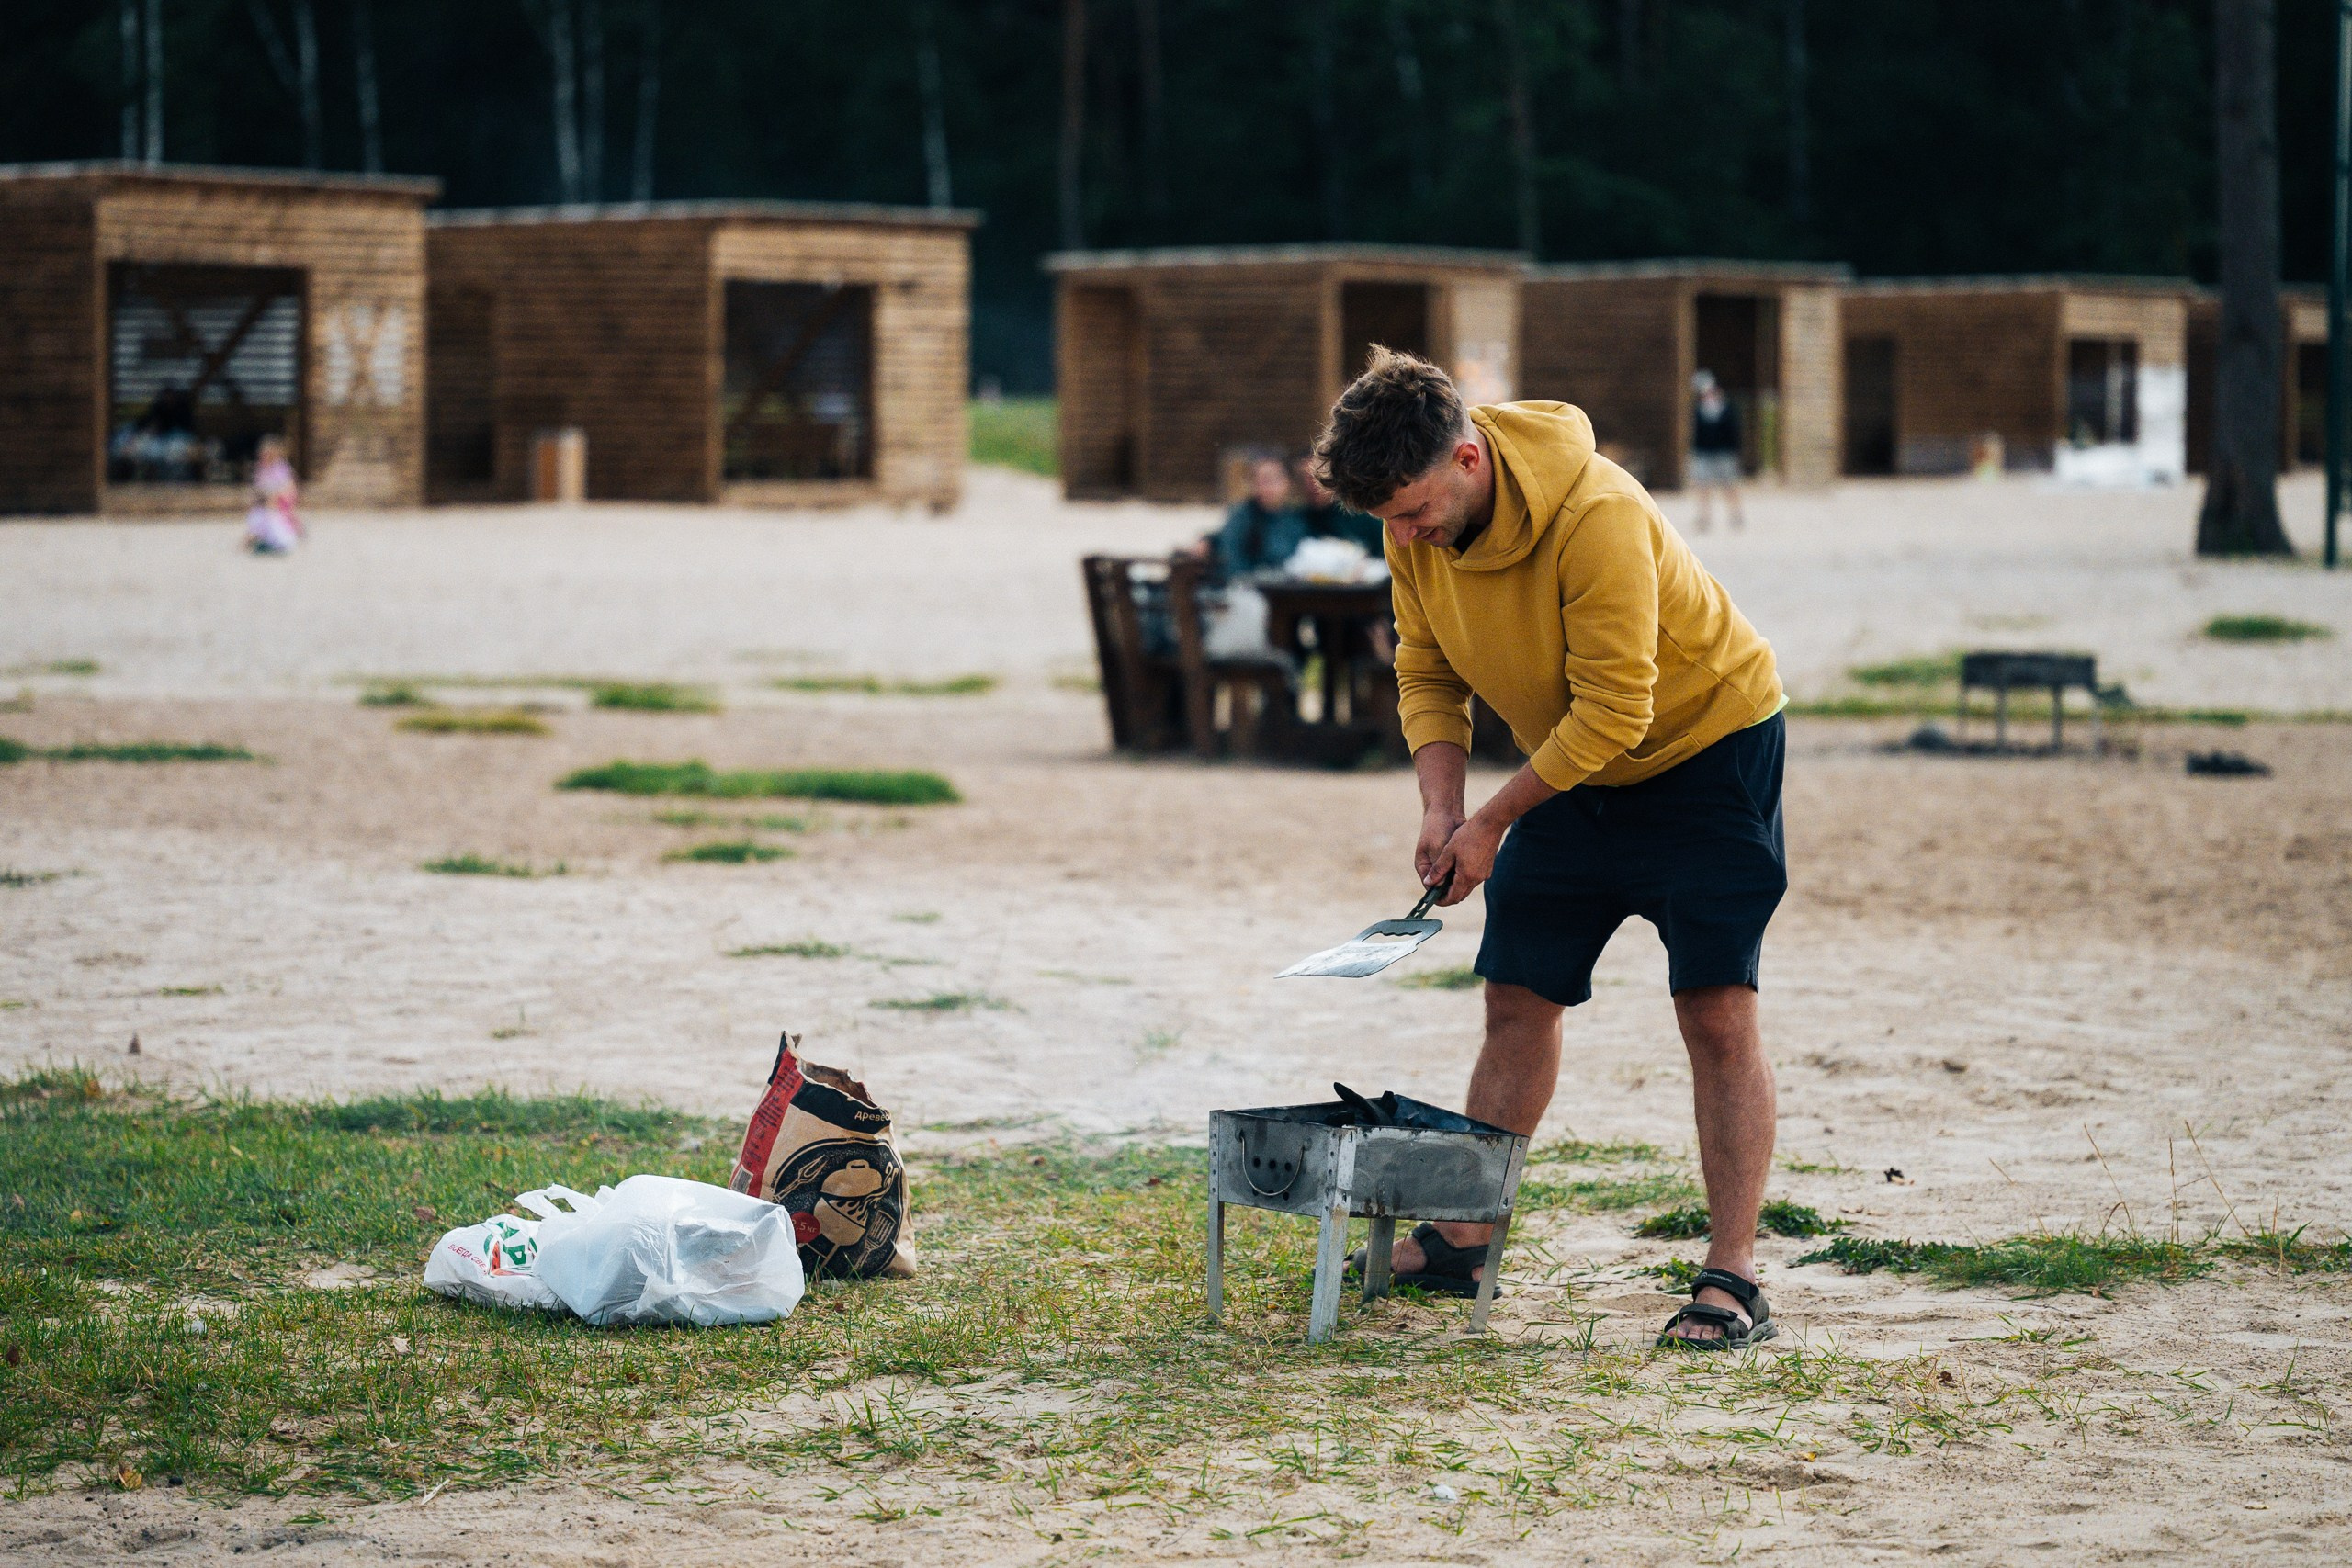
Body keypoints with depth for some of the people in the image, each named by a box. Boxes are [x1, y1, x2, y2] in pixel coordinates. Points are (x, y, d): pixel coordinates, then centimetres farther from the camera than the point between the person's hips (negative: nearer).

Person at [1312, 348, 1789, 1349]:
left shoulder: (1596, 516, -34)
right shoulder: (1418, 523, -12)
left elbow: (1614, 711, -30)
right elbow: (1429, 670, 1)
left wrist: (1493, 822, -22)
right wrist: (1441, 806, -14)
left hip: (1704, 744, -7)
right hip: (1574, 769, 7)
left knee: (1716, 1010, -14)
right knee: (1518, 998, 8)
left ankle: (1732, 1280, -13)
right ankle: (1466, 1240, 18)